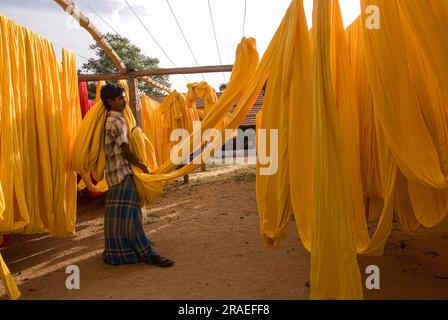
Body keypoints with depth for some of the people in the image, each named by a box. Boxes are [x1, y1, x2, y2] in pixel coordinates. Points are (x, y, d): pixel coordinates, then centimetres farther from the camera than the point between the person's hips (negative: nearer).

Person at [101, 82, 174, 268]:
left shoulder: (110, 120, 14)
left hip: (116, 172, 10)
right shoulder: (116, 121, -15)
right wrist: (143, 166, -9)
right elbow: (125, 151, -17)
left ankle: (116, 251, 25)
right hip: (122, 172, -10)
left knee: (118, 214, 14)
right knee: (127, 213, -9)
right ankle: (146, 253, -6)